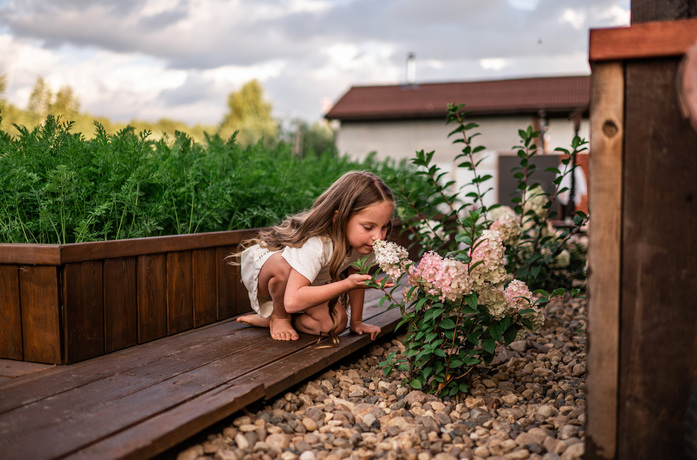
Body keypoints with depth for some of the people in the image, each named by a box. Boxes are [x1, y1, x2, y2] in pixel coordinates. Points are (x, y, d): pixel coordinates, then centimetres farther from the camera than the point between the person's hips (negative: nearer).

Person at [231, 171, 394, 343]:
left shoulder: (360, 239, -21)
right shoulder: (315, 244, -43)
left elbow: (355, 276, -2)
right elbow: (293, 301, -49)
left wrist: (356, 321, 1)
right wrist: (347, 284, -49)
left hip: (310, 283, 6)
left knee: (335, 324, -15)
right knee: (285, 266, -41)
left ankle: (265, 318, 4)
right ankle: (278, 317, -9)